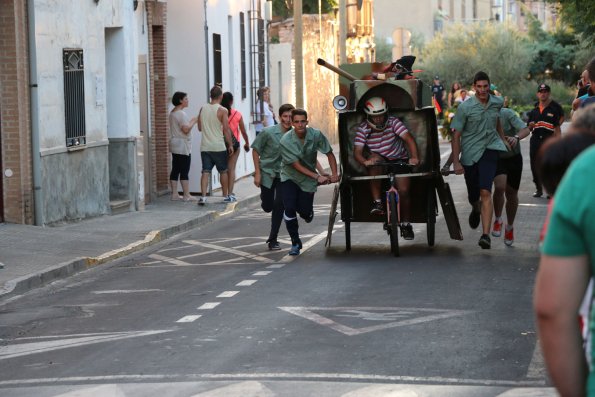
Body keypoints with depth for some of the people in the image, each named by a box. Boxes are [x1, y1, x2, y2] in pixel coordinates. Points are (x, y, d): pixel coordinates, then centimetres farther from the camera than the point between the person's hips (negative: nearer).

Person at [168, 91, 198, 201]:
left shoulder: (172, 113, 15)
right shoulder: (181, 114, -15)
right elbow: (186, 129, -22)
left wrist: (191, 121, 17)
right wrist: (194, 121, -8)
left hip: (175, 145, 10)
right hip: (182, 146, -10)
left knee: (175, 170, 8)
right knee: (184, 171, -6)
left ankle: (174, 194, 9)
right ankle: (187, 195, -5)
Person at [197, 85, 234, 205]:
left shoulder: (203, 108, 5)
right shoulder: (222, 110, -9)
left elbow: (200, 127, 12)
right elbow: (226, 129, -10)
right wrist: (230, 145, -2)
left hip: (205, 147, 3)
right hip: (219, 147, -3)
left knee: (205, 172, 1)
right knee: (223, 171, 12)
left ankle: (203, 196, -12)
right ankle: (226, 196, 21)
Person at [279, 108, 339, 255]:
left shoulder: (316, 135, -16)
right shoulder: (286, 140, -21)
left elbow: (329, 154, -2)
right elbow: (296, 165, -20)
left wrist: (334, 174, -12)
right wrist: (317, 177, -26)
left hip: (308, 179, 1)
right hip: (290, 177, -1)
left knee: (306, 212, 0)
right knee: (289, 209, -14)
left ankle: (307, 214, 41)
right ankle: (295, 243, 3)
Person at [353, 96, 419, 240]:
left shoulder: (393, 122, -15)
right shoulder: (363, 128, -12)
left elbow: (409, 139, -25)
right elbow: (357, 152, -19)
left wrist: (414, 157, -42)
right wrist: (365, 162, -42)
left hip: (399, 160, 0)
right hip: (379, 162, 0)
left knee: (403, 191, -16)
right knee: (374, 158, -34)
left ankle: (405, 224, 11)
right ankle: (377, 202, -33)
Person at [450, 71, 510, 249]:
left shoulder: (497, 103, 3)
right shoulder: (465, 107, -9)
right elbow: (456, 136, -8)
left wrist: (503, 139, 29)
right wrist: (456, 162, -13)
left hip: (489, 150, 0)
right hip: (469, 153, 0)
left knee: (485, 192, -18)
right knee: (473, 196, 13)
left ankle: (486, 235, -23)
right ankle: (476, 209, 52)